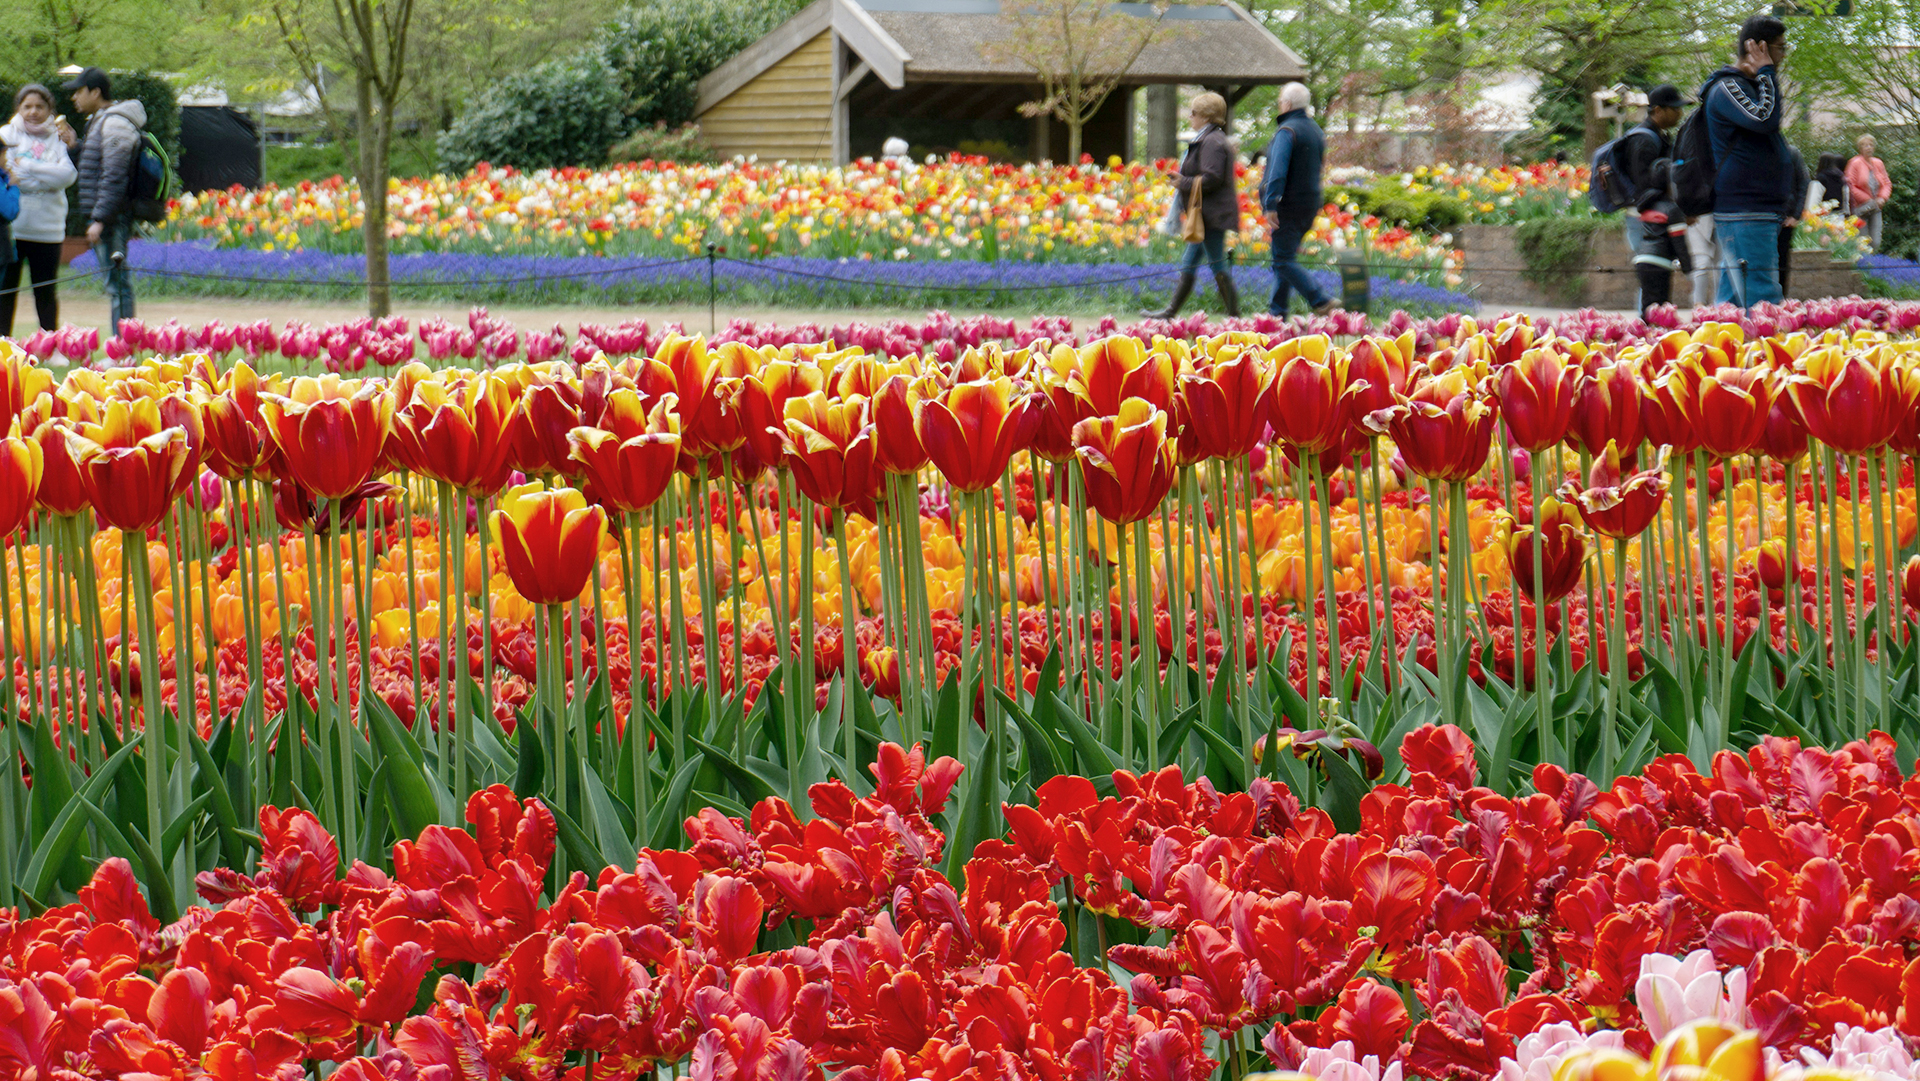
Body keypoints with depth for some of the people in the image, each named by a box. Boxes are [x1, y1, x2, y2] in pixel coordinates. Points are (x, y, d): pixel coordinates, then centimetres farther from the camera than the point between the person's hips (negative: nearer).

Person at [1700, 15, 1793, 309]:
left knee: (1733, 301, 8)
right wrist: (1766, 72, -14)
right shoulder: (1726, 88, -10)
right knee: (1762, 300, -17)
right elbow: (1764, 119, -24)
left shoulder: (1750, 85, 22)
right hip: (1743, 215, -10)